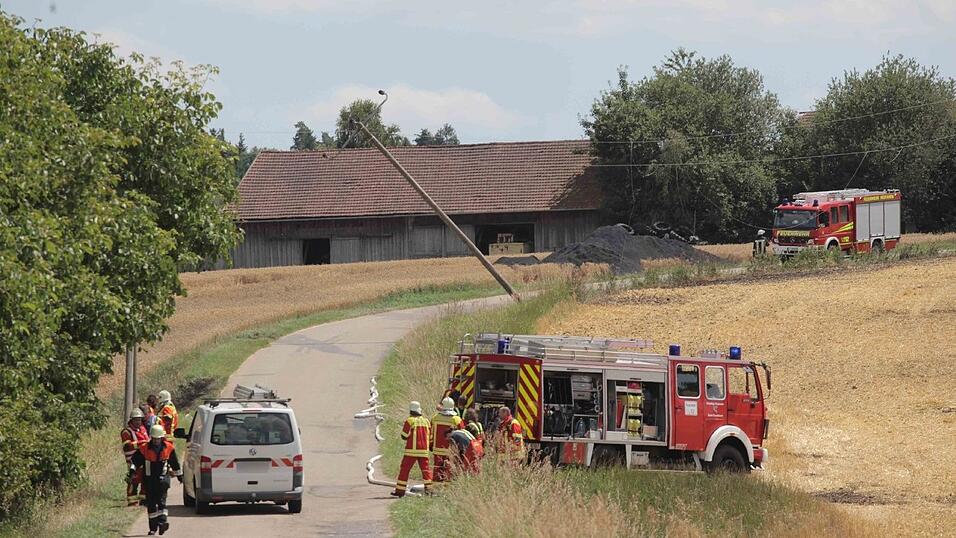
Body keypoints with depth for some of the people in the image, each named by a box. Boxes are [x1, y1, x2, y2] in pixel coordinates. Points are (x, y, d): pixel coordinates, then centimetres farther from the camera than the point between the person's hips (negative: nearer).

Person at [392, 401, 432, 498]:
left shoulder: (409, 421, -8)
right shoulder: (426, 421, 7)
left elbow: (404, 436, -8)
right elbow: (430, 436, 14)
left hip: (411, 450, -4)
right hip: (424, 450, 4)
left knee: (404, 469, 3)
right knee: (425, 469, 9)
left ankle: (400, 490, 3)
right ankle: (429, 488, -2)